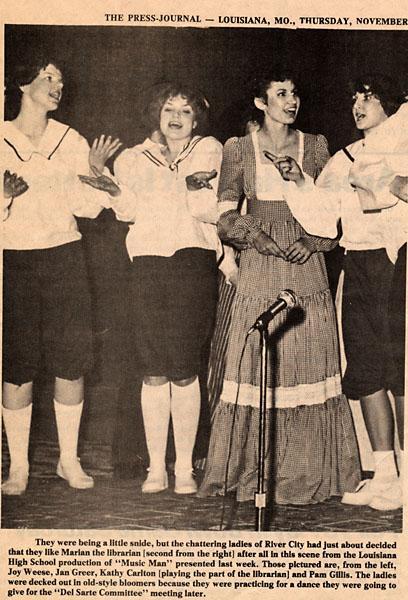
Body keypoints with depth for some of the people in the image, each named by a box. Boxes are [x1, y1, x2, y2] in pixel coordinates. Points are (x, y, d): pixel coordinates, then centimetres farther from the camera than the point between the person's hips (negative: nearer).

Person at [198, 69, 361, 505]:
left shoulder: (315, 147, 11)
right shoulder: (239, 150, 5)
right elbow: (226, 219, 0)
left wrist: (310, 243, -8)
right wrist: (273, 244, -10)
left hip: (308, 272, 2)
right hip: (259, 272, -1)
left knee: (310, 365, 1)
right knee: (256, 369, -2)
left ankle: (309, 473, 12)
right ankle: (253, 473, 10)